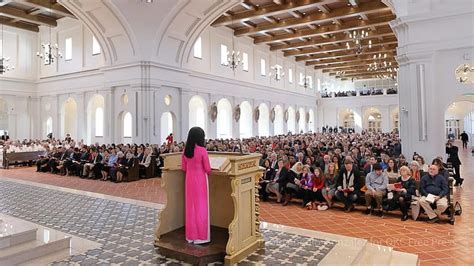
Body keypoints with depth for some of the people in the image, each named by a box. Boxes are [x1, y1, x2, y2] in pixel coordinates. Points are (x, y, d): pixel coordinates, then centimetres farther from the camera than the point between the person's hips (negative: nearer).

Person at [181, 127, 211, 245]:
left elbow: (183, 168, 8)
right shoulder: (202, 150, -17)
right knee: (201, 207, 5)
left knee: (190, 207, 13)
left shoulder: (185, 150, 0)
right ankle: (201, 236, 12)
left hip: (189, 180, 5)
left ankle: (191, 235, 22)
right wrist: (207, 172, 10)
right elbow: (208, 169, -12)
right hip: (200, 180, -5)